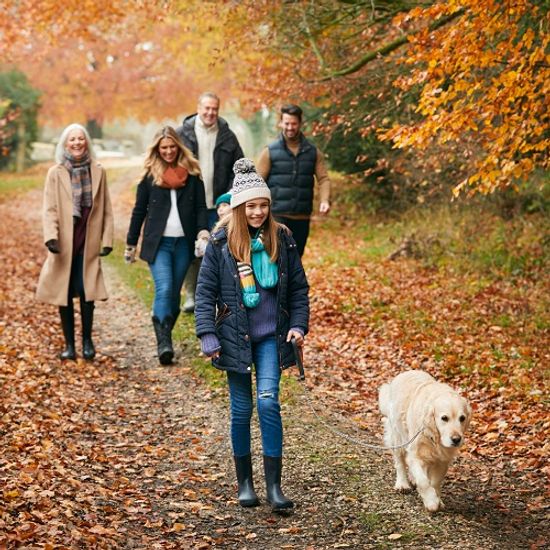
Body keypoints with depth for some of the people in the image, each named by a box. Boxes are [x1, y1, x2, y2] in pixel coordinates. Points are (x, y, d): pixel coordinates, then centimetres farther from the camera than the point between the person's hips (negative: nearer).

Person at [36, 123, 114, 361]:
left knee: (87, 292, -6)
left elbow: (106, 209, 8)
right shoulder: (55, 173, 1)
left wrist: (107, 240, 2)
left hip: (89, 243, 0)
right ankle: (69, 344, 13)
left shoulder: (98, 172, 6)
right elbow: (49, 209, -3)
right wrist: (51, 236, -17)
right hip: (64, 243, 0)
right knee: (65, 294, 3)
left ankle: (87, 340, 10)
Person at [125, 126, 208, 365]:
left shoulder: (192, 174, 6)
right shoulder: (150, 175, 4)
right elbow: (139, 211, 9)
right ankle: (163, 343, -19)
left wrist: (203, 230, -13)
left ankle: (165, 338, 18)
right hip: (158, 243, -2)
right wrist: (131, 244, 11)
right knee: (164, 289, -16)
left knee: (174, 292, 6)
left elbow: (200, 207, 5)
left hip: (183, 243, 2)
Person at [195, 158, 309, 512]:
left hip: (271, 337, 1)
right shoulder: (221, 243, -5)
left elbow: (299, 287, 8)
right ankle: (245, 483, 21)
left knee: (268, 402, -12)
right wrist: (207, 336, -9)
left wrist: (299, 325, -2)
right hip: (236, 337, 0)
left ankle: (274, 486, -8)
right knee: (242, 409, 6)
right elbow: (206, 292, -3)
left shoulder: (282, 239, 0)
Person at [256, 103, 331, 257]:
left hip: (302, 217, 4)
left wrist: (325, 200, -14)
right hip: (277, 216, -4)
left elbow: (323, 179, 4)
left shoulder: (313, 152, 8)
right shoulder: (270, 152, 0)